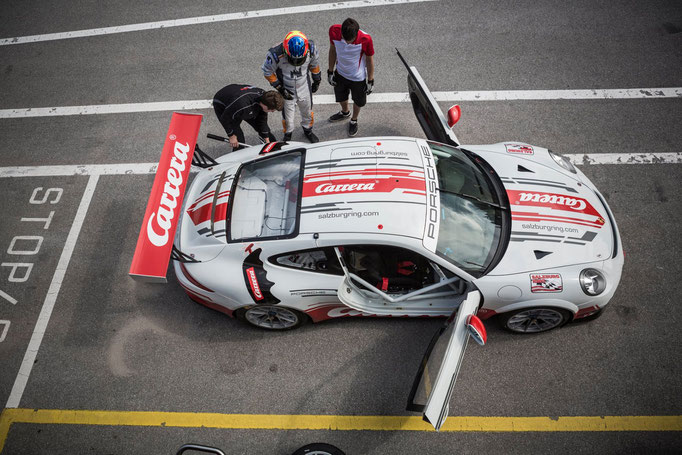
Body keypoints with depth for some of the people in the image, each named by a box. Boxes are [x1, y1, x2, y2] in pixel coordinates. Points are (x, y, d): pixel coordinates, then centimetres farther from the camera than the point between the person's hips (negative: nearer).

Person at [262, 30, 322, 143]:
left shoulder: (311, 48, -26)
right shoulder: (275, 54, -34)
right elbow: (267, 72, -15)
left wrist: (317, 80, 10)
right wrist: (280, 88, -16)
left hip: (305, 88, 3)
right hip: (287, 91, -2)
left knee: (307, 112, 24)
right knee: (287, 116, 16)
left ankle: (308, 130, 55)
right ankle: (287, 134, 48)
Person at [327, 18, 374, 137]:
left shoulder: (365, 39, -34)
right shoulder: (334, 31, -26)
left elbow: (370, 60, -16)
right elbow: (333, 49, -6)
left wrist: (370, 81, -7)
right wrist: (330, 71, 2)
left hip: (358, 77, -3)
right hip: (340, 73, 3)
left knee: (358, 101, 23)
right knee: (341, 97, 29)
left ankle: (354, 121, 54)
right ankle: (345, 113, 63)